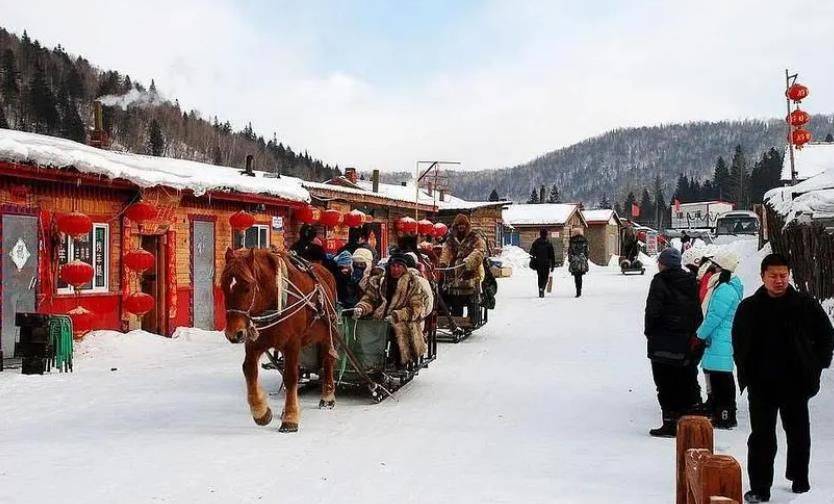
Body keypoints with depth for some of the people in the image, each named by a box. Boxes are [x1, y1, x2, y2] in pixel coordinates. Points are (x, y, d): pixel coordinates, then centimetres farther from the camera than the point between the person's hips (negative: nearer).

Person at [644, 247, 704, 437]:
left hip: (663, 343, -6)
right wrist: (692, 333, 14)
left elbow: (653, 310, -16)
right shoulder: (691, 281, 7)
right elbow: (698, 312, 8)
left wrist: (649, 331, -1)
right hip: (686, 341, 6)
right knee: (686, 382, 15)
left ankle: (671, 423, -1)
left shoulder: (660, 281, -12)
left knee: (666, 385, 0)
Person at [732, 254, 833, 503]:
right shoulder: (749, 308, 0)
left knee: (798, 434, 15)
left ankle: (799, 478, 34)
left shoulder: (805, 305, -3)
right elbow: (738, 344, 12)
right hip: (761, 386, 0)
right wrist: (746, 373, 5)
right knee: (761, 437, 0)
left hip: (796, 382, 1)